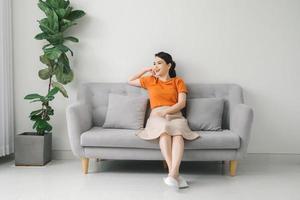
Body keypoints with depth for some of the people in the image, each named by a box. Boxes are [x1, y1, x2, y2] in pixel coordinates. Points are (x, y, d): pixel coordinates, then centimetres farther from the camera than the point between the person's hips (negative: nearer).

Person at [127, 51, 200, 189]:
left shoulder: (178, 81, 17)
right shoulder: (150, 81, 23)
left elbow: (182, 103, 4)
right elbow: (129, 81, 33)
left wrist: (166, 111, -12)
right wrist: (146, 69, 25)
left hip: (175, 116, 0)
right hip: (156, 117, 0)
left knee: (177, 132, -38)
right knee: (164, 129, -38)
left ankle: (173, 173, -54)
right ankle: (175, 173, -48)